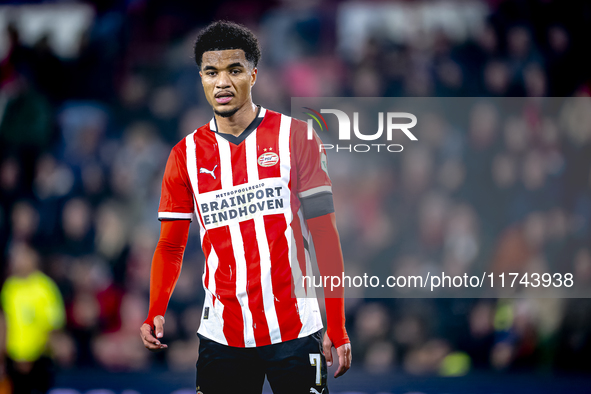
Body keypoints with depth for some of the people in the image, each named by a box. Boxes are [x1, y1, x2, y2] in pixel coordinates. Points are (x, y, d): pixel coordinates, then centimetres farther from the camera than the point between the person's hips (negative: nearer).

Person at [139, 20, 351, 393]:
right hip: (222, 335, 2)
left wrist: (337, 328, -6)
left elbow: (325, 236, -1)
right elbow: (171, 246, 11)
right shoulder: (186, 155, 6)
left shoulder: (295, 137, 0)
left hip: (295, 332, -2)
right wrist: (157, 313, -6)